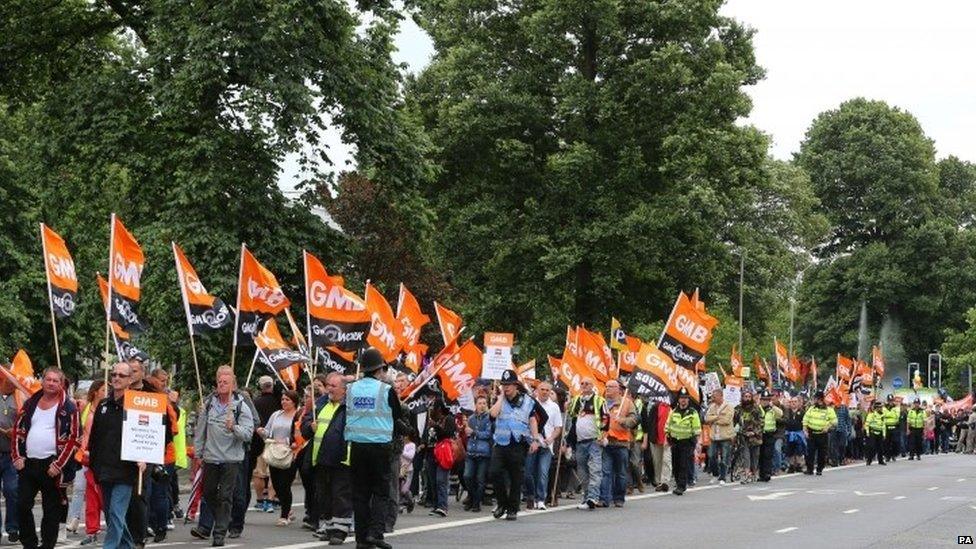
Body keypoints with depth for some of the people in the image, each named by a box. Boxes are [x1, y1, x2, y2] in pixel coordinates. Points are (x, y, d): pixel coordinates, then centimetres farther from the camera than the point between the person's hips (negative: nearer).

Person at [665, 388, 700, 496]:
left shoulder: (693, 413, -2)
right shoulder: (674, 412, 9)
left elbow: (697, 430, -3)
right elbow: (668, 426, 16)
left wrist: (696, 443, -7)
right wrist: (668, 438, 10)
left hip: (687, 442, -4)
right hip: (675, 441, 4)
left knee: (684, 465, -10)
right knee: (675, 464, 8)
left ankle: (681, 486, -11)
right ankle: (678, 481, 25)